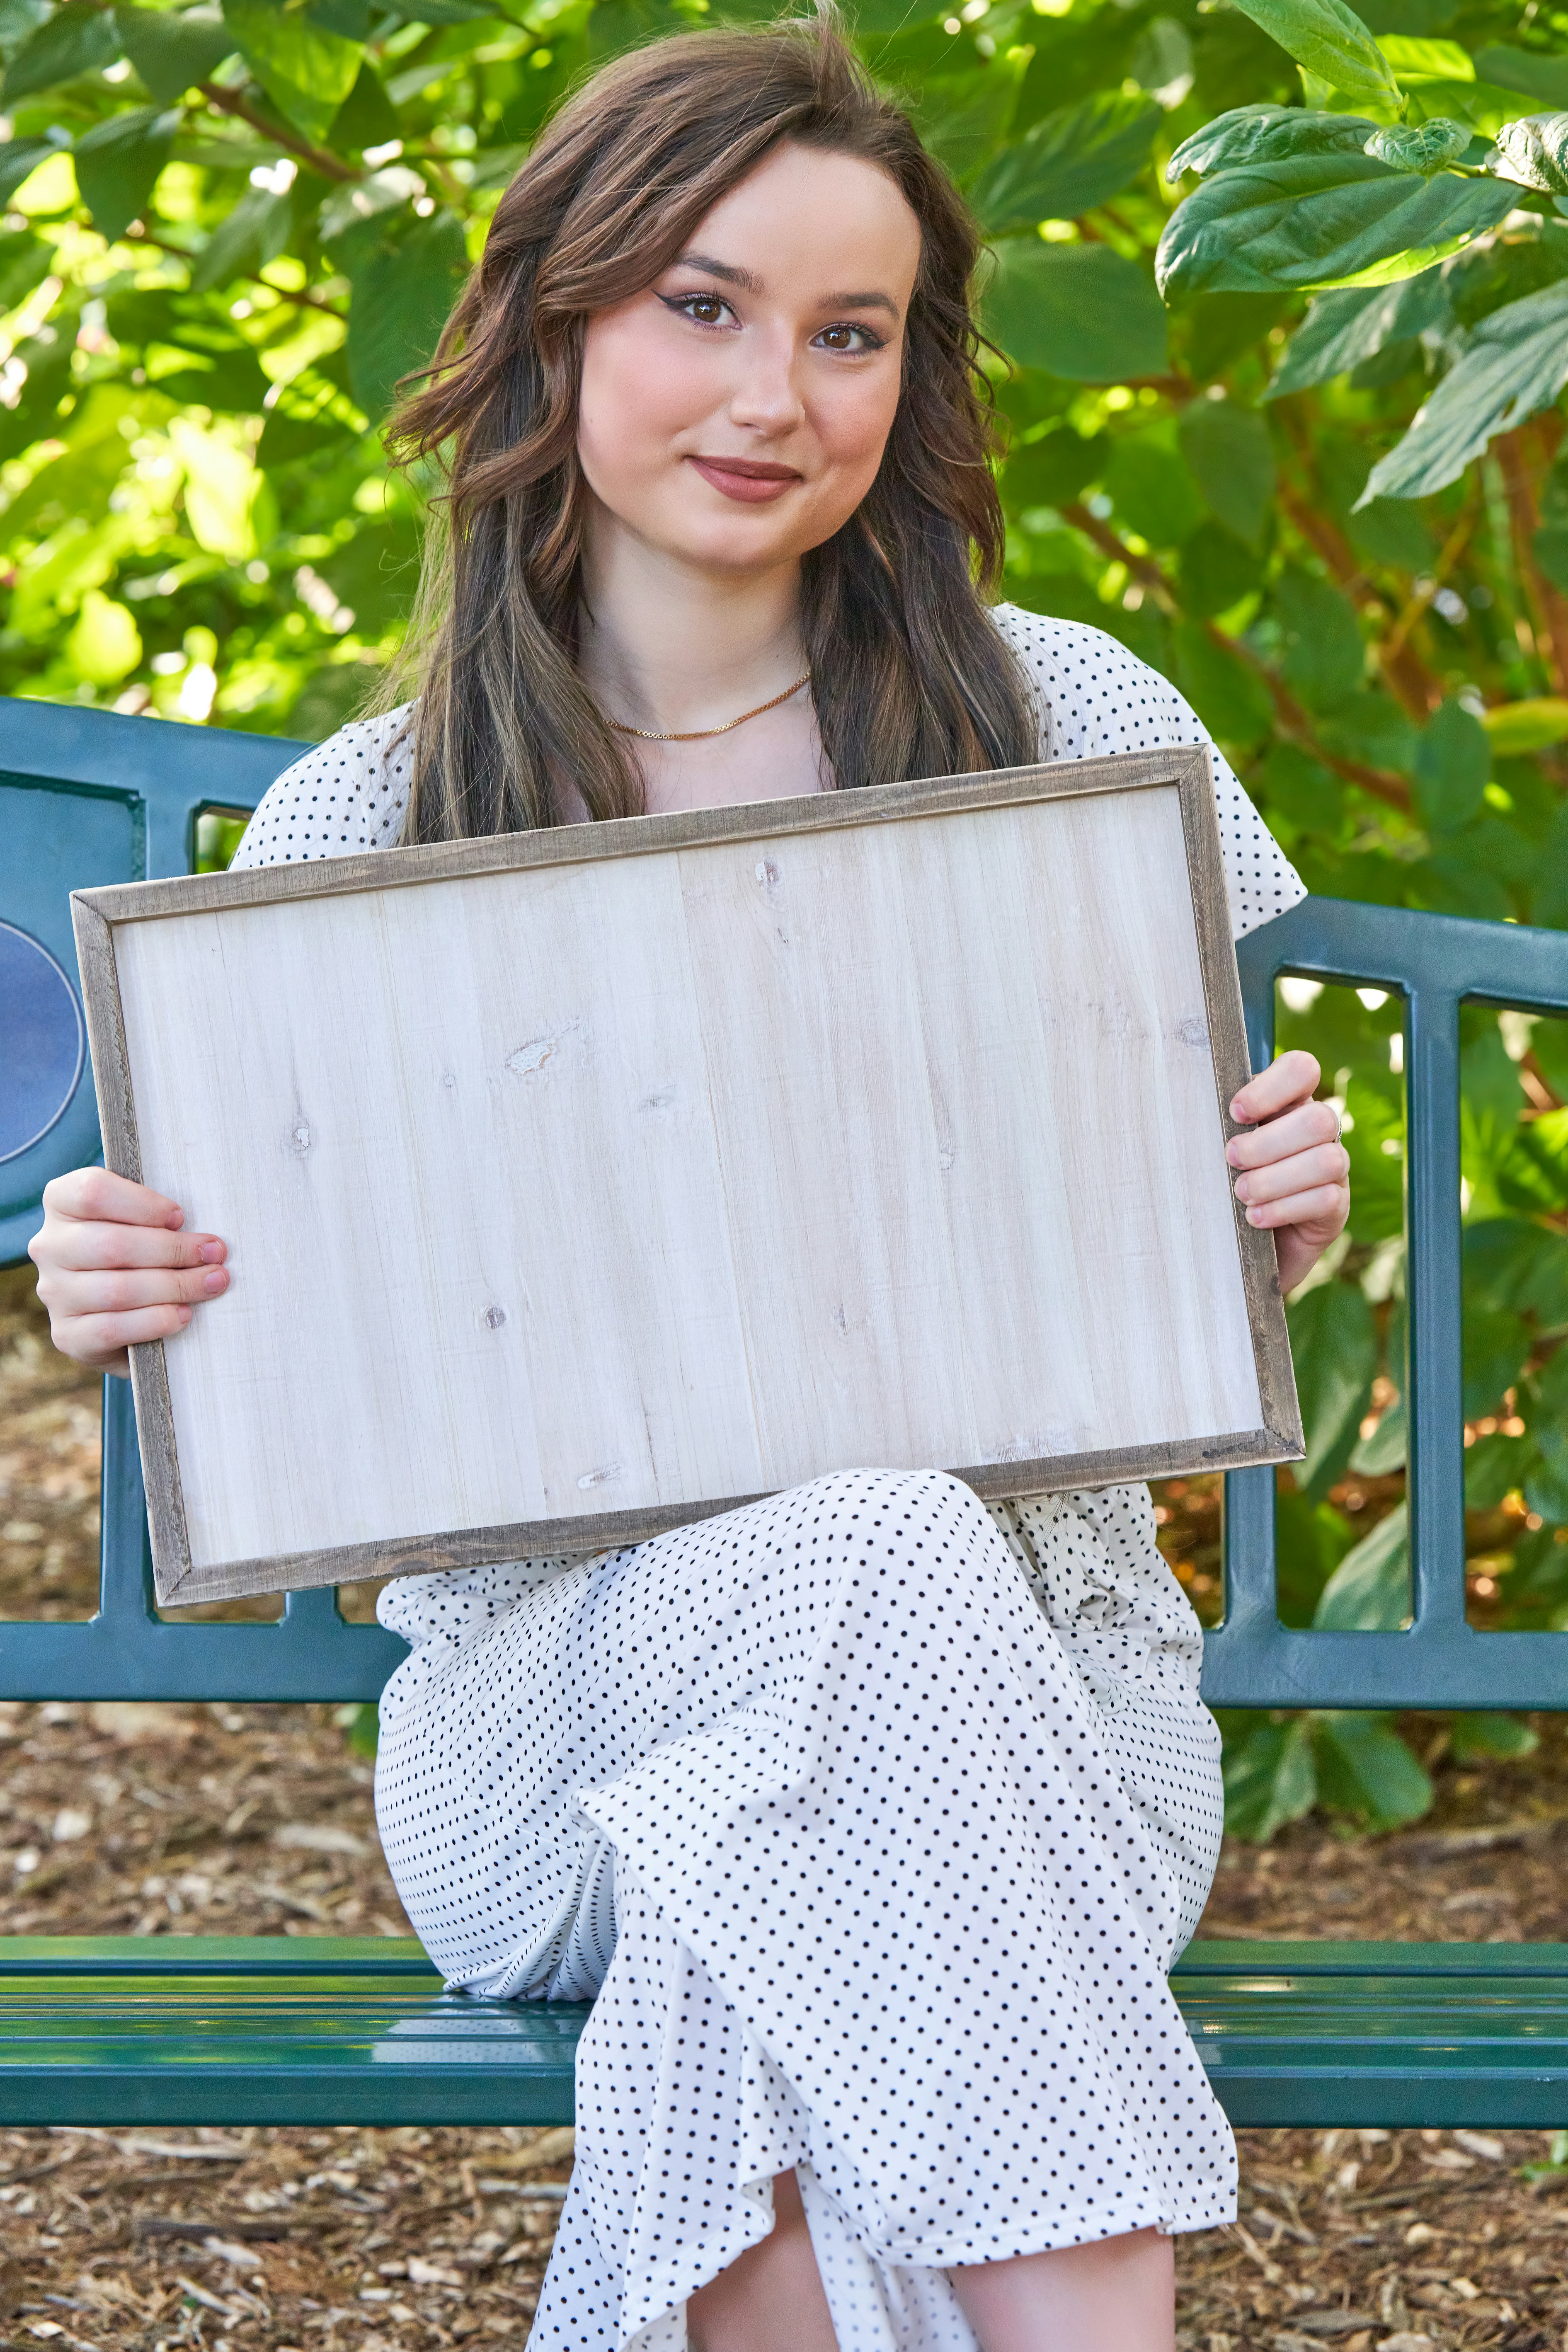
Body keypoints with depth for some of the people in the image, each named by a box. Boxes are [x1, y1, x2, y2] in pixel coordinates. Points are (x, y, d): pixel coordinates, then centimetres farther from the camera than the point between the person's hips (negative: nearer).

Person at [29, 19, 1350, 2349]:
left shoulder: (1076, 724, 6)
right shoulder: (350, 830, 6)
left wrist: (1281, 1215, -9)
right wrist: (139, 1305, -12)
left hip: (1037, 1659, 1)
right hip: (545, 1691, 0)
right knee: (857, 1559, -35)